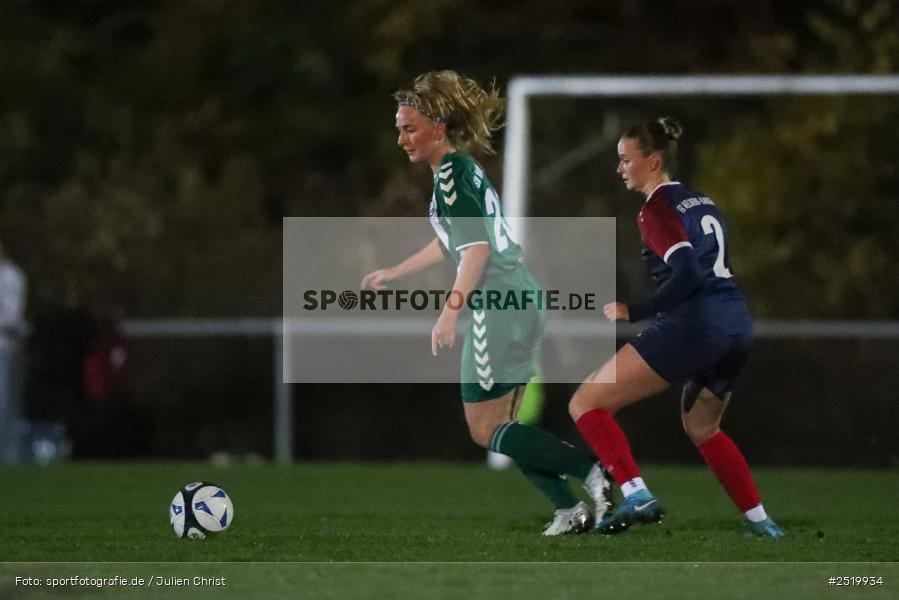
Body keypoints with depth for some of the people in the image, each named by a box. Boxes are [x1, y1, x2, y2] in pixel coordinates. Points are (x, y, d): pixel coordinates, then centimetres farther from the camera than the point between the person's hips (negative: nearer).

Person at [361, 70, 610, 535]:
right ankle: (570, 509, 8)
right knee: (500, 427, 15)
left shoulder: (450, 174, -11)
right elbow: (450, 242, 33)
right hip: (522, 305, 10)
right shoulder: (464, 170, 18)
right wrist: (393, 273, 42)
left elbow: (476, 249, -20)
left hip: (497, 309, -10)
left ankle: (593, 472, -13)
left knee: (485, 430, -5)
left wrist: (449, 313, -24)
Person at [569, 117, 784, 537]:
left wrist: (634, 312, -12)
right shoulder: (702, 203, 20)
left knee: (586, 403, -6)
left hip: (694, 327, -9)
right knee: (702, 428, 32)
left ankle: (636, 495, -21)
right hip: (737, 326, 9)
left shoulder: (656, 209, -6)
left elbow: (687, 273, -18)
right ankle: (761, 521, 28)